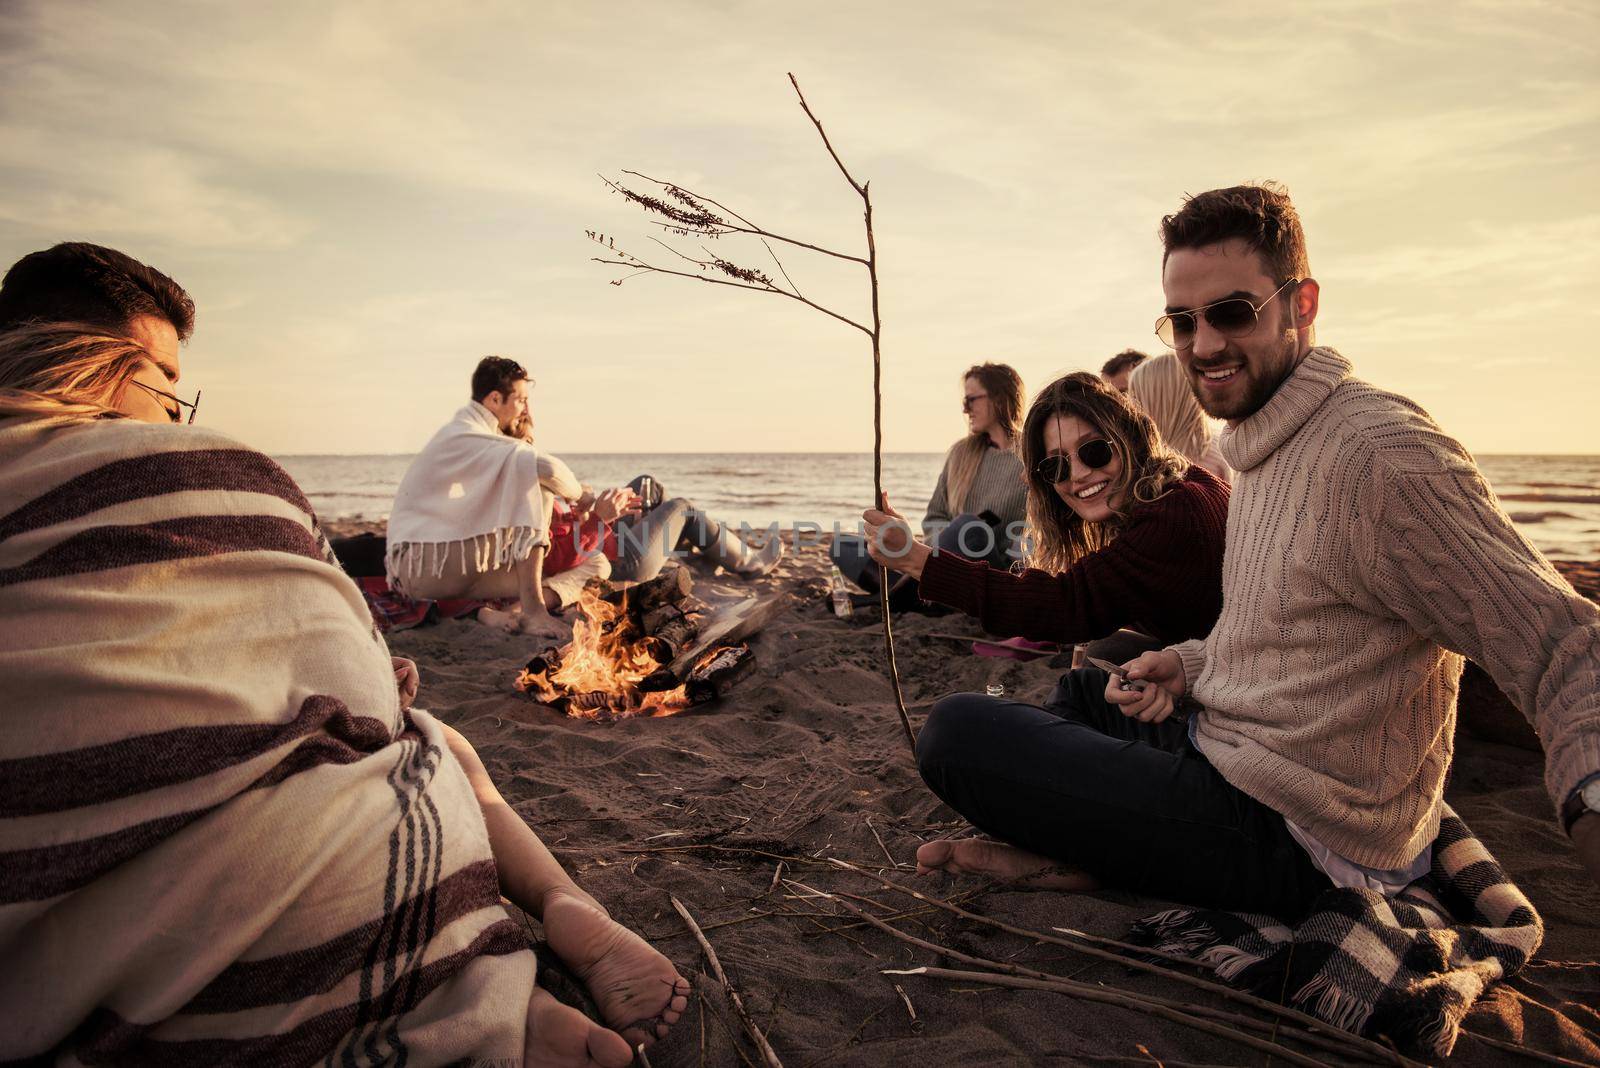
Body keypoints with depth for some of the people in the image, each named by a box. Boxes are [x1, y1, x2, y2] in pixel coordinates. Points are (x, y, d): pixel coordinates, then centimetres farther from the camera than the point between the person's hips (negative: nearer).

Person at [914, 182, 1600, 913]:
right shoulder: (1266, 448, 11)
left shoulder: (1382, 453, -21)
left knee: (955, 733, -17)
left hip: (1285, 842, -10)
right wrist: (1187, 669, 3)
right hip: (1232, 763, 10)